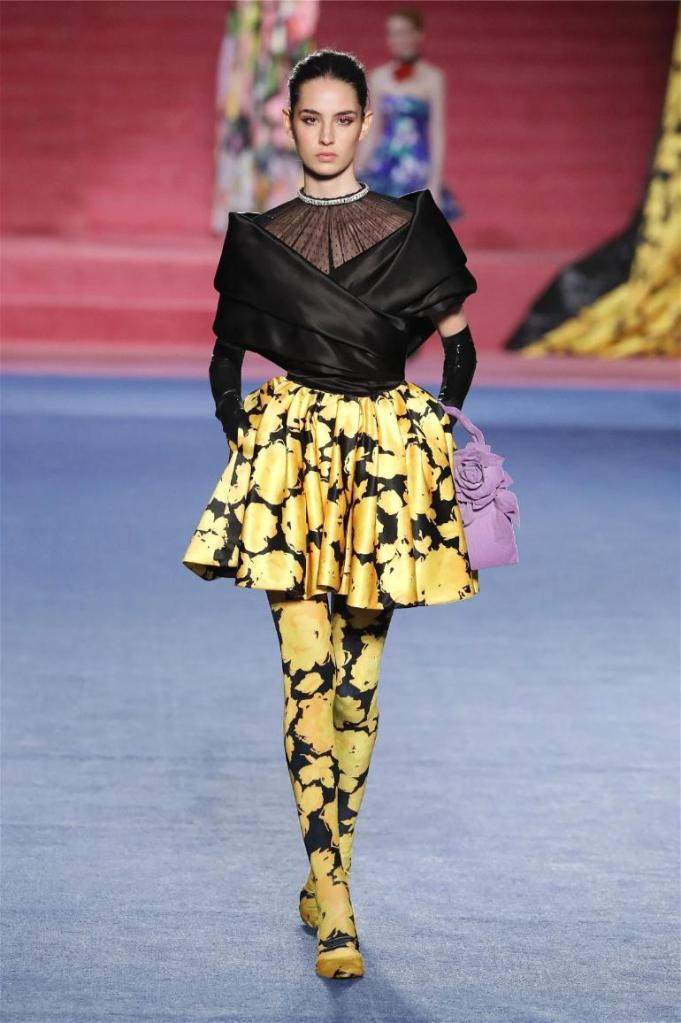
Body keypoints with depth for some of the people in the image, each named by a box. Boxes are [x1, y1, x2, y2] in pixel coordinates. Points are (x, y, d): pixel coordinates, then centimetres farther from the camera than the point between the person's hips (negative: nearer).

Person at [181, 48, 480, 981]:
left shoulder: (413, 227, 5)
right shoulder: (256, 237, 7)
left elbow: (458, 346, 10)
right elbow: (225, 359, 15)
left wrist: (435, 434, 3)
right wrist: (246, 436, 5)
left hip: (389, 454, 0)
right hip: (291, 460, 0)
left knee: (360, 676, 3)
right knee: (308, 677, -8)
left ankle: (327, 875, 17)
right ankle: (336, 910, -8)